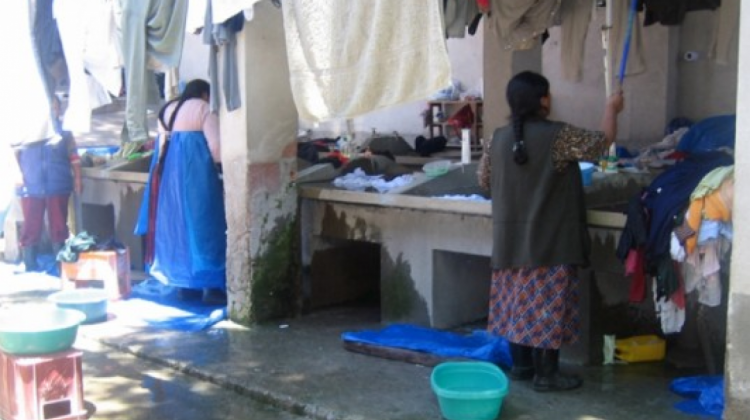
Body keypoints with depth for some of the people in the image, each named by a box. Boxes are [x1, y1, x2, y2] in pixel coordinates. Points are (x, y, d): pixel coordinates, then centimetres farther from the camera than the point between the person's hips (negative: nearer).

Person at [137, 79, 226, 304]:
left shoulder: (167, 110, 17)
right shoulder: (204, 109, -4)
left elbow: (163, 144, 16)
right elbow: (216, 147, -12)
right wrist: (216, 163, 5)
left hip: (170, 174, 7)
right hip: (196, 174, -7)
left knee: (177, 225, 12)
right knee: (203, 225, -3)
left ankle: (184, 285, 15)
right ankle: (212, 286, -4)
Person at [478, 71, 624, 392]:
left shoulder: (498, 138, 1)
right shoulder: (558, 136, -15)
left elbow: (484, 180, 12)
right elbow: (602, 141, -4)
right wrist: (612, 109, 13)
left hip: (510, 240, 6)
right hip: (549, 241, -6)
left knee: (517, 301, 15)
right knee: (548, 305, 2)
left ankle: (521, 364, 25)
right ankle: (546, 374, 9)